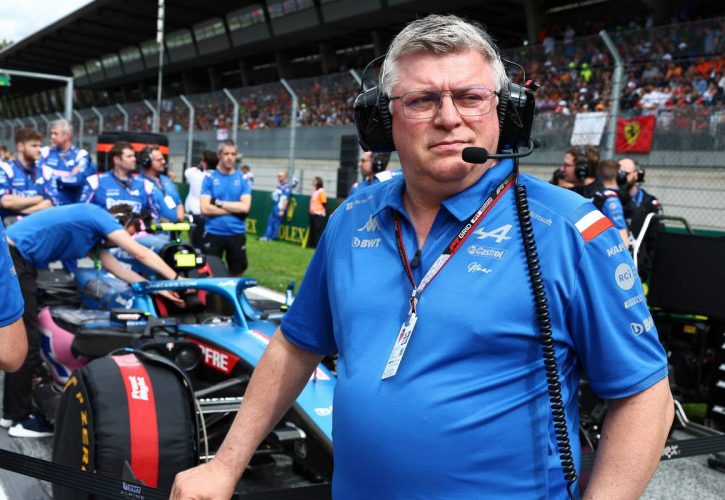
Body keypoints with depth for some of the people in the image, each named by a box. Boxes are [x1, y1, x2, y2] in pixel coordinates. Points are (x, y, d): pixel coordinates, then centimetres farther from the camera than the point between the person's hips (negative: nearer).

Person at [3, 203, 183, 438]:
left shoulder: (93, 233, 21)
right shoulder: (99, 216, -5)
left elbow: (115, 267, 15)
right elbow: (140, 253, -7)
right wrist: (177, 279, -2)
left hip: (16, 259, 11)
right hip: (14, 257, -11)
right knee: (27, 341, -4)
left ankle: (12, 410, 27)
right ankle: (20, 418, 5)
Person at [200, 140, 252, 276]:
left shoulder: (242, 179, 4)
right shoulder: (210, 177, -1)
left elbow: (245, 207, -9)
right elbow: (205, 208, -10)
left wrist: (219, 203, -10)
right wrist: (234, 209, -9)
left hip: (237, 234, 2)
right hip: (213, 233, -2)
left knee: (237, 272, 11)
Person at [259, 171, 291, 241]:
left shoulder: (287, 187, -16)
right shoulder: (279, 186, 14)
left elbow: (285, 200, -20)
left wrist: (282, 210, -22)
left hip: (279, 209, -9)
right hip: (274, 207, 9)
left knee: (276, 223, -4)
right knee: (270, 222, 8)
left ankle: (273, 238, 2)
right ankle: (266, 236, 12)